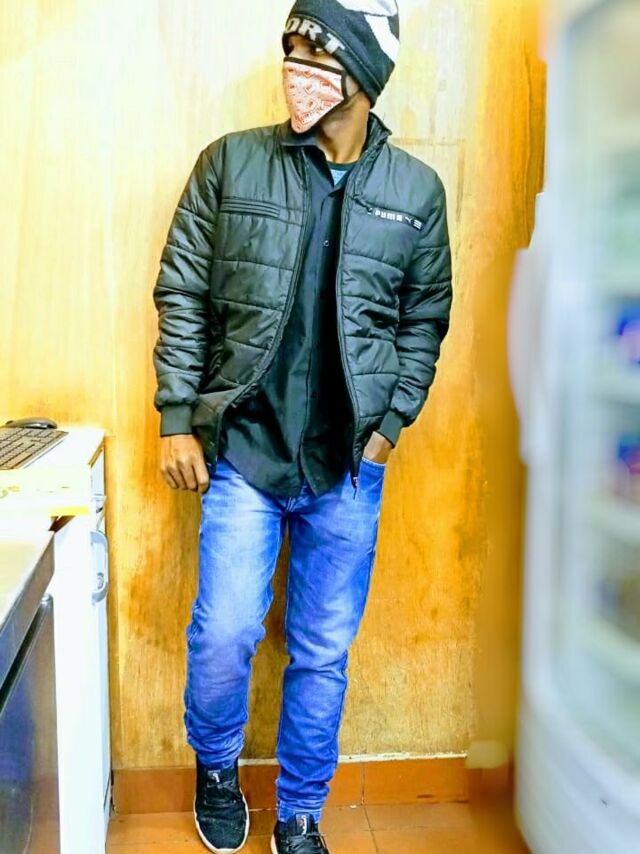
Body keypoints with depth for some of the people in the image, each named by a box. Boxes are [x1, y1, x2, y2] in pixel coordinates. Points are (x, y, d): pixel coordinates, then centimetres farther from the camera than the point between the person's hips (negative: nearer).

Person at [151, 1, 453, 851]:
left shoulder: (416, 190, 0)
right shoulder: (231, 163, -3)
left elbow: (425, 319, 9)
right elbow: (181, 293, 0)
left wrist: (391, 422, 1)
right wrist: (177, 418, -3)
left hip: (348, 469, 1)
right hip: (243, 450, -1)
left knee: (324, 653, 10)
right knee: (225, 634, -1)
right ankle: (216, 767, 33)